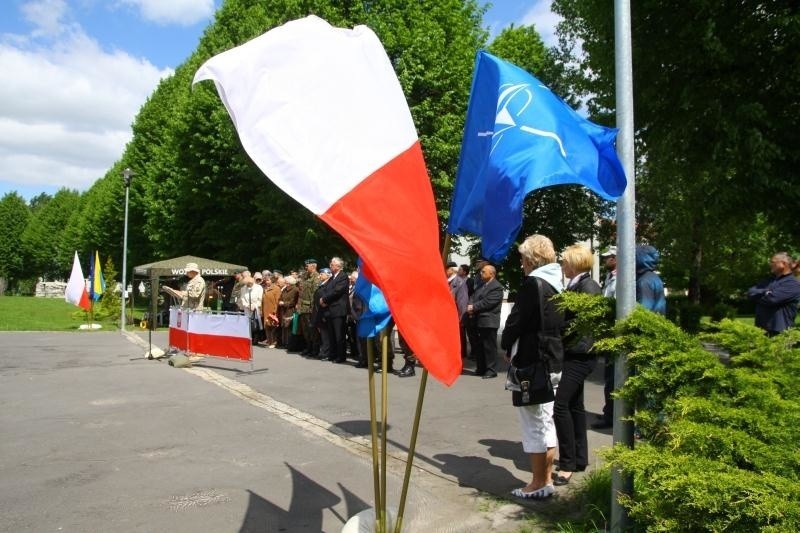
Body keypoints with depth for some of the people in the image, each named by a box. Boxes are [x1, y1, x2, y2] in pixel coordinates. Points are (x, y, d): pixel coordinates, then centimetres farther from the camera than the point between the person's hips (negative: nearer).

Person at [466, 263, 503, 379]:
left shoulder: (497, 287, -11)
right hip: (478, 321, 9)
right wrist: (470, 307, -6)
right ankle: (480, 368, 24)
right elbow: (473, 297, 14)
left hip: (489, 321, -9)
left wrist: (474, 307, -12)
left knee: (489, 346, -2)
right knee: (478, 346, 14)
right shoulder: (481, 285, 18)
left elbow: (487, 302, -19)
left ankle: (491, 370, 4)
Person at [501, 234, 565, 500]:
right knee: (547, 422, 16)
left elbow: (515, 321, -17)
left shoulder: (532, 283, -16)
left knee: (534, 425, 2)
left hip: (531, 364, -8)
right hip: (554, 363, 8)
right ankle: (547, 479, 26)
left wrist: (507, 347, 1)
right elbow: (560, 324, 12)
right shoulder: (558, 284, 8)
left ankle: (538, 484, 11)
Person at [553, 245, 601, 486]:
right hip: (573, 356, 10)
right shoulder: (575, 285, 15)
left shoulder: (588, 287, -13)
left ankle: (567, 463, -5)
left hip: (579, 356, -10)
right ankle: (580, 458, 25)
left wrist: (572, 348, -15)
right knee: (574, 405, 14)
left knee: (560, 405, -12)